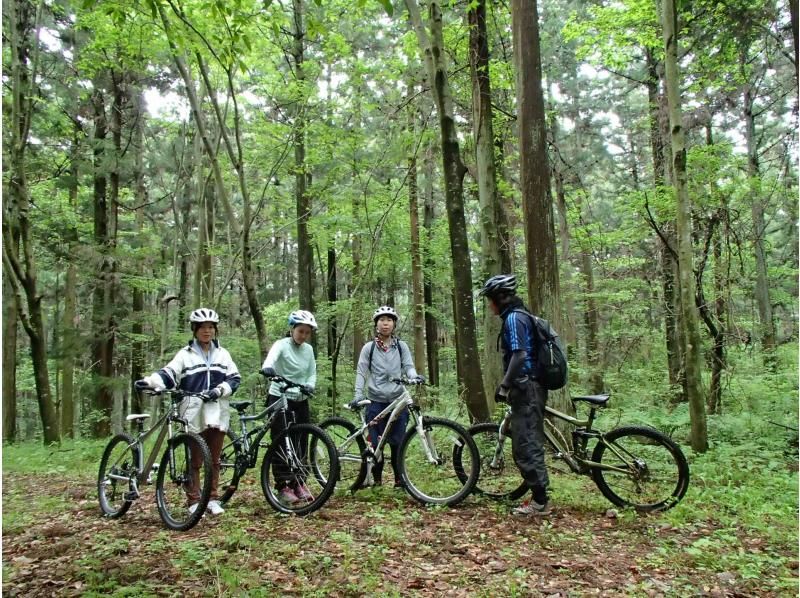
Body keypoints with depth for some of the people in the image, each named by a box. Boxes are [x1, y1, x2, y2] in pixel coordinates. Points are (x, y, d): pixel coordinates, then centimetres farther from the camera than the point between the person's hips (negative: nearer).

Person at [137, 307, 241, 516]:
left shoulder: (222, 354, 13)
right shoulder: (185, 354, 5)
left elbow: (235, 378, 7)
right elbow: (169, 374, -8)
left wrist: (219, 390, -11)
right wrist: (149, 381, -27)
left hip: (217, 413, 2)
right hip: (194, 414, -2)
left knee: (214, 460, 8)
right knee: (195, 460, 2)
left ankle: (213, 499, 19)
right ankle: (194, 502, 11)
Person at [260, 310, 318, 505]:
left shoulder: (308, 350, 7)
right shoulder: (282, 345, -11)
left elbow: (312, 373, 6)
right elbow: (271, 356, -32)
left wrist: (309, 385, -16)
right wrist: (267, 368, -55)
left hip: (301, 400, 5)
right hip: (279, 398, -5)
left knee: (300, 442, 7)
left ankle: (299, 483, 19)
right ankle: (282, 487, 3)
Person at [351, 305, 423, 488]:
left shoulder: (401, 346, 8)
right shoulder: (368, 348, 5)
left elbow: (408, 366, 1)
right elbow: (361, 372, 3)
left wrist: (414, 377, -21)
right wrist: (358, 394, -10)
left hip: (398, 400, 1)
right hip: (376, 401, 0)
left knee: (398, 442, 1)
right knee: (376, 442, 1)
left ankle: (399, 478, 14)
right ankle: (376, 478, 17)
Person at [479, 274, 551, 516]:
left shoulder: (513, 318, -12)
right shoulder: (520, 316, 18)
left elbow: (519, 355, -22)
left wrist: (504, 386, -17)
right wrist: (509, 385, 24)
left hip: (526, 390, -10)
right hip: (531, 389, 10)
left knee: (525, 446, -5)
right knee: (530, 444, 14)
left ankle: (540, 502, 1)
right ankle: (539, 497, 21)